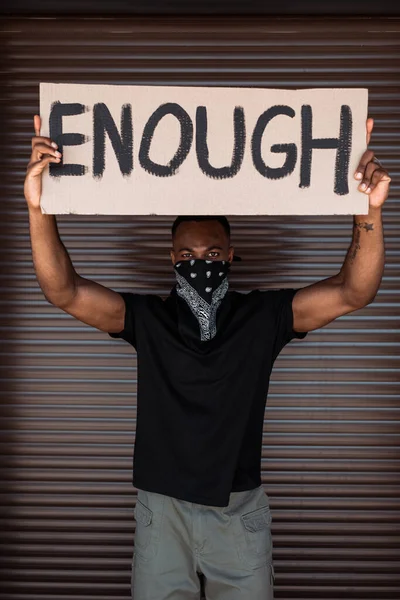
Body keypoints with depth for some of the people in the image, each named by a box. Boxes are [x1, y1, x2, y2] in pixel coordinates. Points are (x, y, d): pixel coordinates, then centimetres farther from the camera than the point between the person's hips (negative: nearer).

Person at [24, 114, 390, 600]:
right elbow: (63, 291, -14)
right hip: (161, 507, 0)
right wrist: (39, 209, -29)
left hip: (240, 510, 1)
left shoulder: (263, 316, -4)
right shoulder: (146, 317, -3)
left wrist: (369, 212, -28)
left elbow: (354, 292, -12)